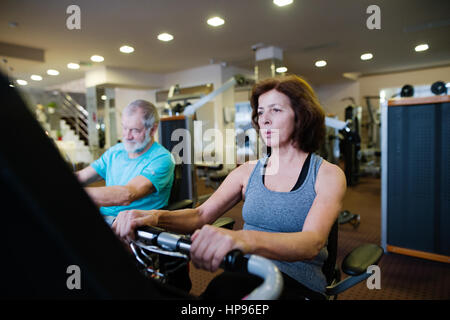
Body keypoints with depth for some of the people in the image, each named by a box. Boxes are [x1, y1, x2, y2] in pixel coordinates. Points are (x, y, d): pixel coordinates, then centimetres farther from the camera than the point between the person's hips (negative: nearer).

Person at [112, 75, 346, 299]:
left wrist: (245, 239, -39)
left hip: (298, 284, -2)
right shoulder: (247, 172, 9)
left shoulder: (328, 175, -3)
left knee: (223, 287, -31)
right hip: (245, 276, 3)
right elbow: (202, 215, 0)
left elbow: (312, 242, -20)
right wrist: (156, 216, -21)